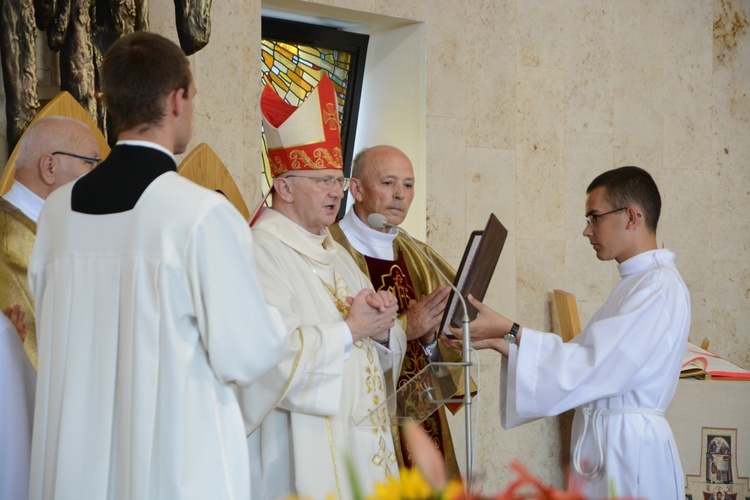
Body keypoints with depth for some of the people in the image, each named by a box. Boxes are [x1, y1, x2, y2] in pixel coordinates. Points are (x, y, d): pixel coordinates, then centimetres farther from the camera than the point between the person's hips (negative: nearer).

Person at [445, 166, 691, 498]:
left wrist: (508, 331, -18)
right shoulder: (637, 284, 16)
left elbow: (593, 366, -21)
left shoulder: (660, 287, -15)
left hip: (629, 448, -9)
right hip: (604, 441, 9)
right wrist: (493, 342, 4)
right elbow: (585, 359, 12)